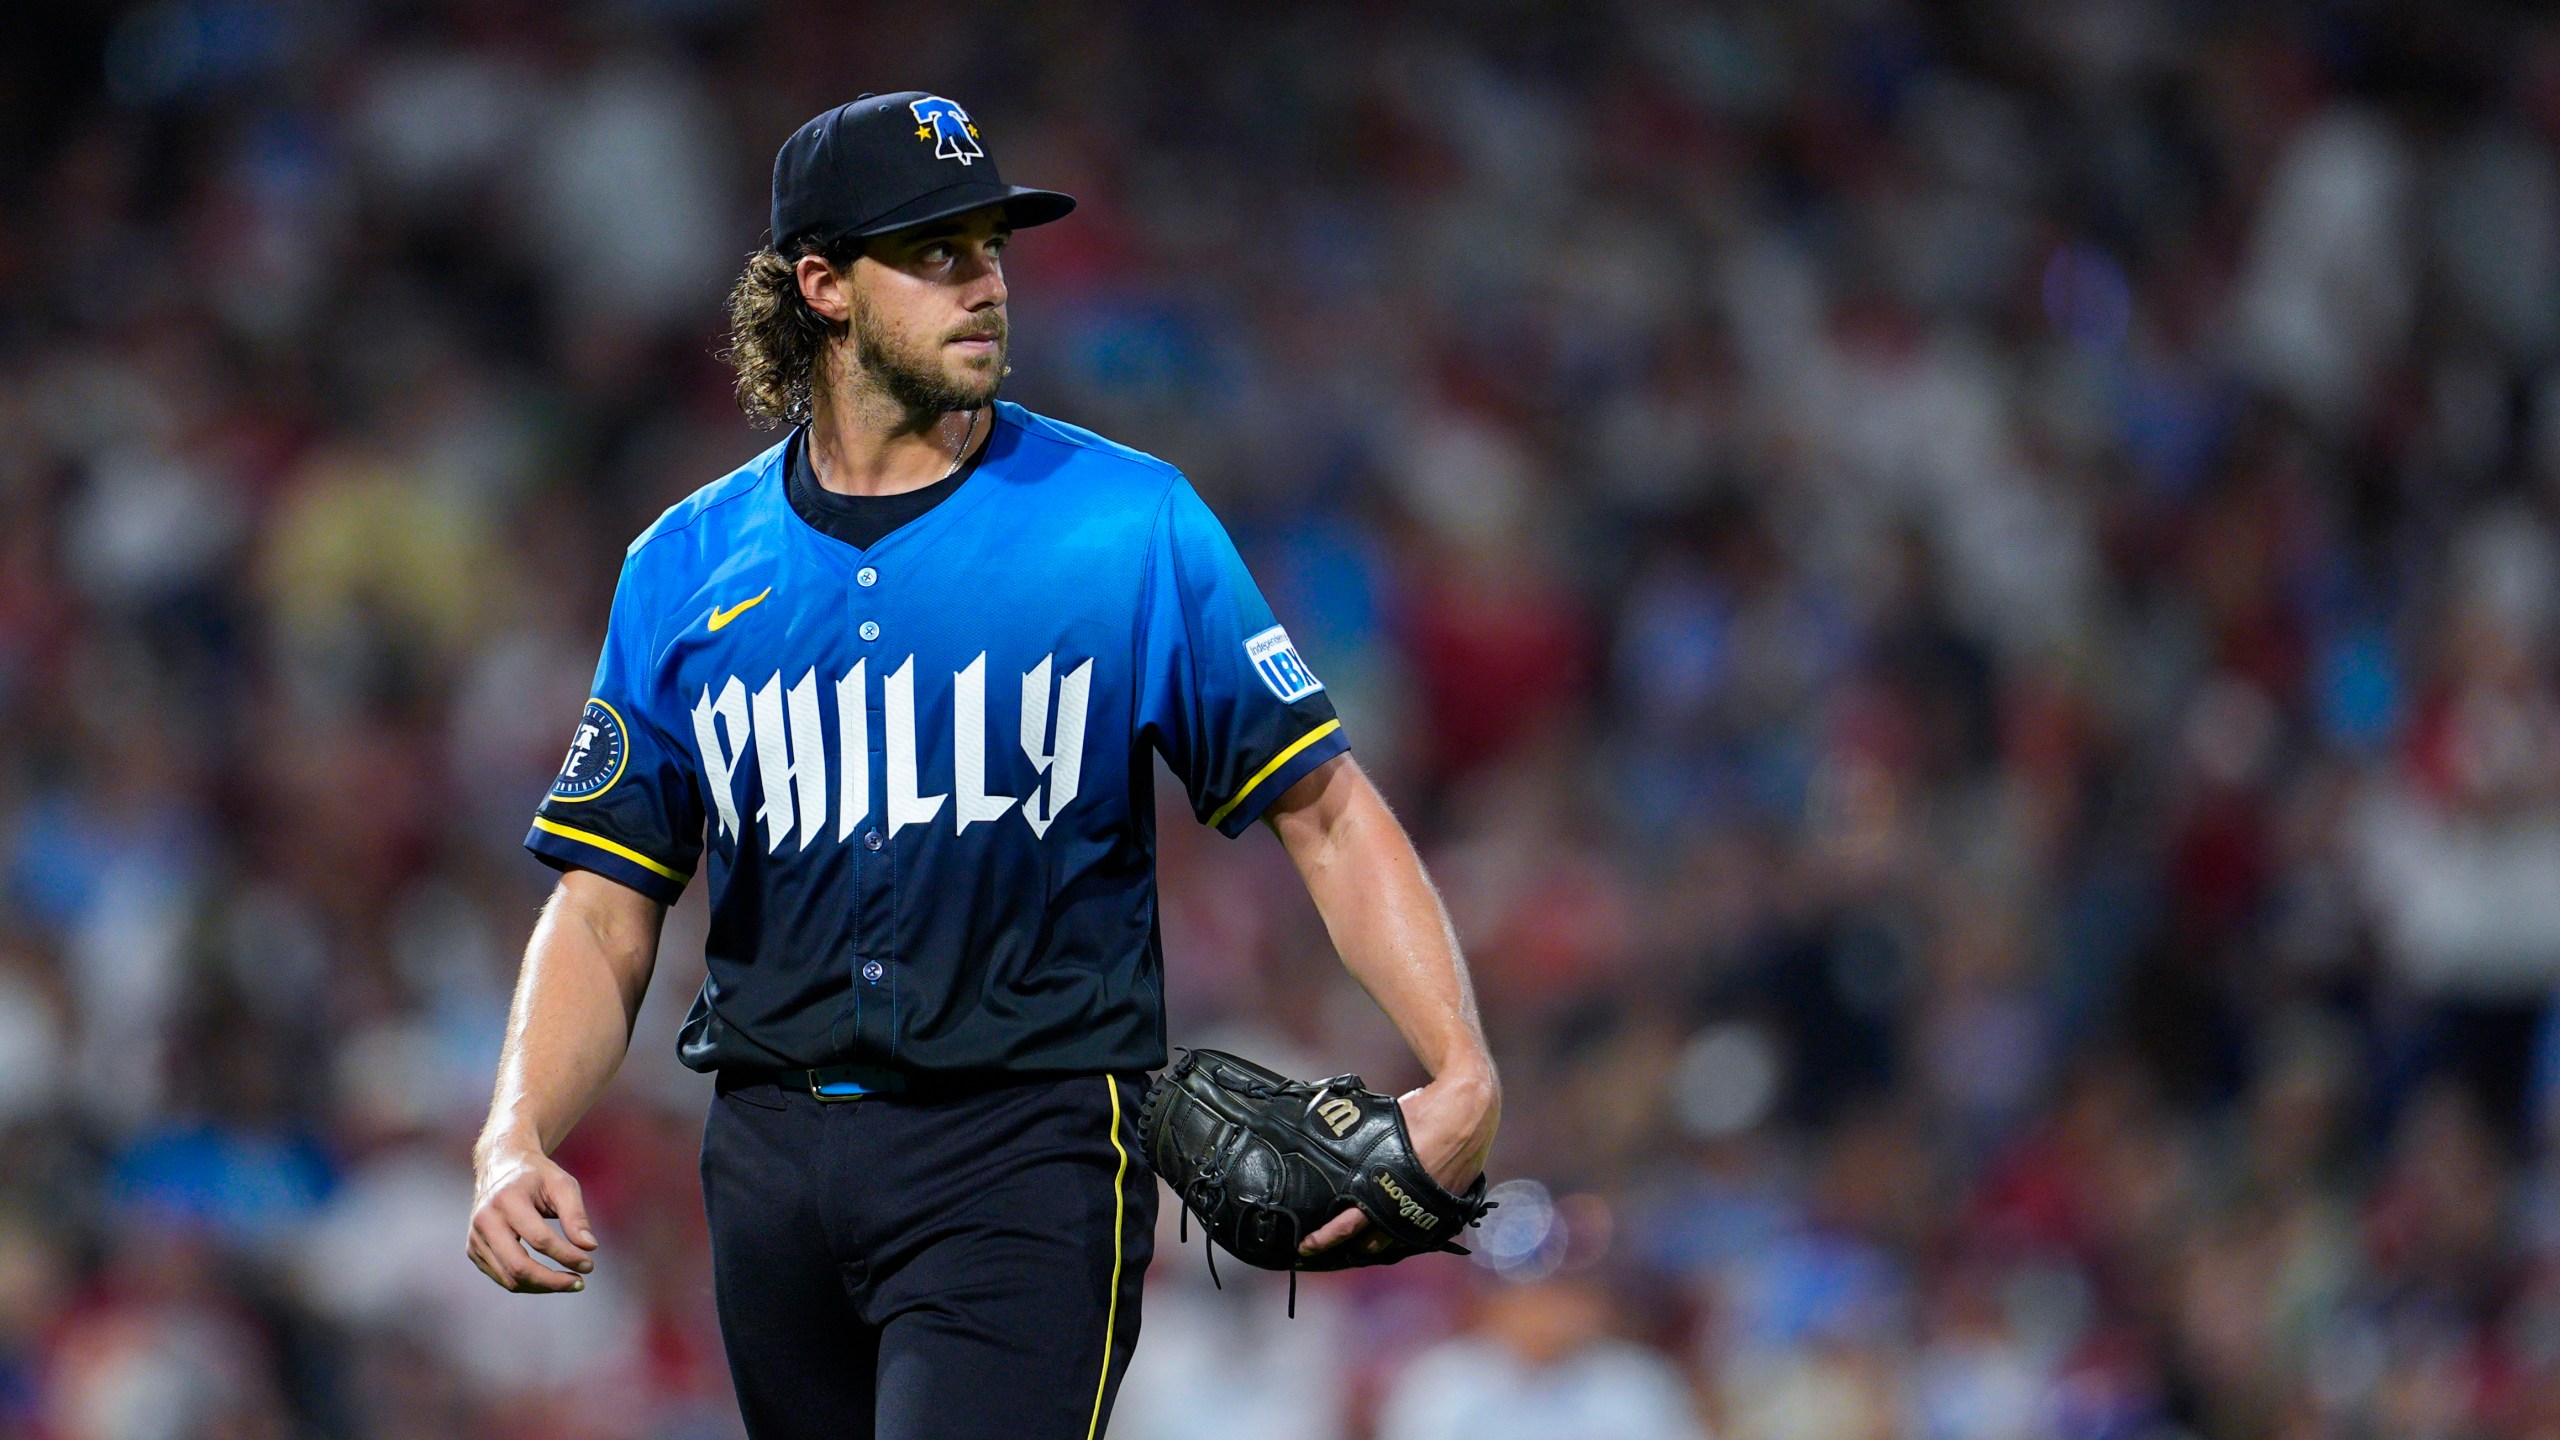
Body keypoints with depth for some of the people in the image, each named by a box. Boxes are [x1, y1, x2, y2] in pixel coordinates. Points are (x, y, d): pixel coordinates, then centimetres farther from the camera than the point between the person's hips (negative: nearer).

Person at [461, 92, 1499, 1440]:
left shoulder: (1131, 522, 1)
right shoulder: (688, 568, 9)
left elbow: (1324, 809, 1)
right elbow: (606, 911, 9)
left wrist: (1461, 1072, -13)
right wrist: (515, 1141, -8)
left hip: (1027, 1157, -4)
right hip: (774, 1163, 4)